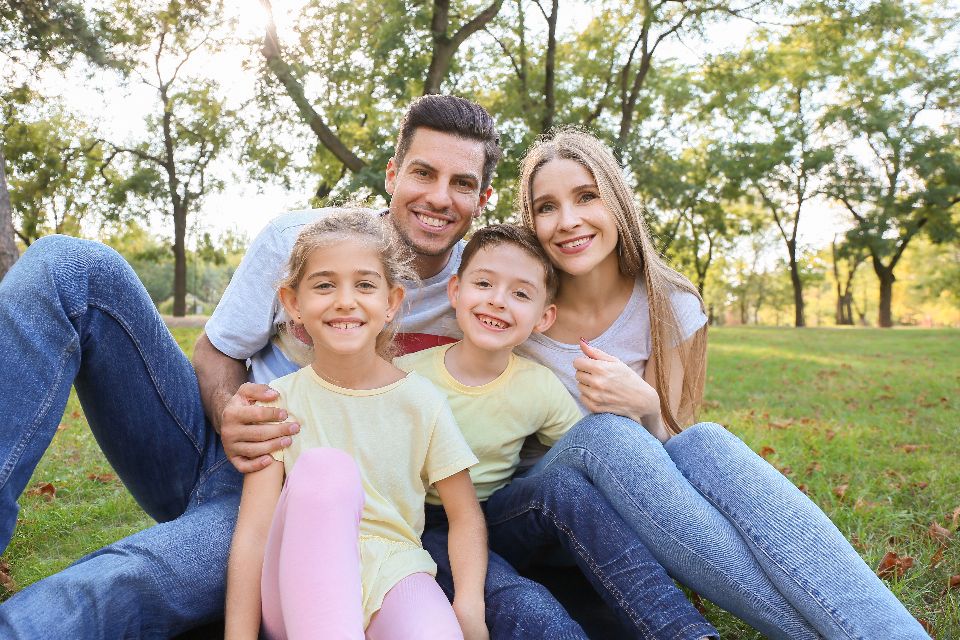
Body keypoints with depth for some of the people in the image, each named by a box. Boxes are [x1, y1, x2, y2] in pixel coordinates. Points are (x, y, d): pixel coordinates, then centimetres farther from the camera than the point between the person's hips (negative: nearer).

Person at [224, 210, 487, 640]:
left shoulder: (422, 402, 1)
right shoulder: (281, 399, 1)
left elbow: (465, 517, 4)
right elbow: (253, 529, -5)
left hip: (391, 580, -2)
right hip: (300, 582, 2)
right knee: (324, 468, -31)